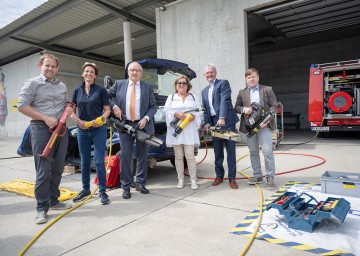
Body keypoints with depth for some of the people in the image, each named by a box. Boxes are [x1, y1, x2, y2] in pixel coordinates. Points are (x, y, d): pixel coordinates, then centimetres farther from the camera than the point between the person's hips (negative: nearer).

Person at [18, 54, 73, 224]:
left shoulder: (62, 86, 18)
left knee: (58, 168, 10)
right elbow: (22, 106, -8)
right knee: (43, 170, -7)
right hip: (41, 129, -6)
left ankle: (53, 200, 24)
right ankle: (42, 208, 4)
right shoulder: (32, 83, 0)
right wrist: (45, 118, -16)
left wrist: (69, 109, 3)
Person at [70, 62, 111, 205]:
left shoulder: (101, 90, 0)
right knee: (84, 161, 12)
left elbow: (107, 110, 0)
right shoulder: (77, 91, 9)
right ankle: (85, 189, 26)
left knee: (99, 161, -4)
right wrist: (79, 121, -10)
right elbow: (72, 111, 9)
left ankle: (102, 191, 7)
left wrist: (100, 119, -19)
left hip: (99, 130, -3)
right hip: (82, 130, 4)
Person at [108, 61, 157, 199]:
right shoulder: (119, 84, 7)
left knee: (142, 156, 7)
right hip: (125, 125, 0)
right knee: (125, 156, -2)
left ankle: (140, 183, 21)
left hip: (142, 124, 1)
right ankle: (126, 186, 9)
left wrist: (146, 118, -11)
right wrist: (114, 106, -8)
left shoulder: (148, 87, 5)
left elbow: (153, 106, 4)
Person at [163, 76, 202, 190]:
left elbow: (200, 111, 10)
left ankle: (193, 180, 4)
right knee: (178, 156, 3)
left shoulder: (193, 97, 16)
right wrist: (176, 113, -14)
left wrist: (194, 116, -11)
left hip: (189, 131, 0)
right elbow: (166, 111, 4)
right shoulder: (171, 97, 14)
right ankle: (180, 179, 13)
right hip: (175, 130, 1)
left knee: (190, 155, -6)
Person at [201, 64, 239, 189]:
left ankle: (232, 178, 7)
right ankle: (219, 175, 21)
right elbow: (205, 108, 16)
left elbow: (224, 100, -13)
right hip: (213, 122, 5)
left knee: (230, 150, 0)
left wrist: (222, 118, -26)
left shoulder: (223, 83, 1)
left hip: (226, 121, -5)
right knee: (217, 151, 10)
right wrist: (207, 122, -1)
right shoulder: (204, 91, 20)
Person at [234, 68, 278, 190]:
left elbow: (274, 106, 1)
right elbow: (236, 107, 13)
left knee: (267, 151, -6)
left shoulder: (267, 90, 6)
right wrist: (244, 109, -10)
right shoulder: (242, 92, 13)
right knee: (253, 152, 10)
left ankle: (270, 177, 4)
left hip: (264, 125, -3)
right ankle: (257, 175, 21)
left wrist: (267, 120, -13)